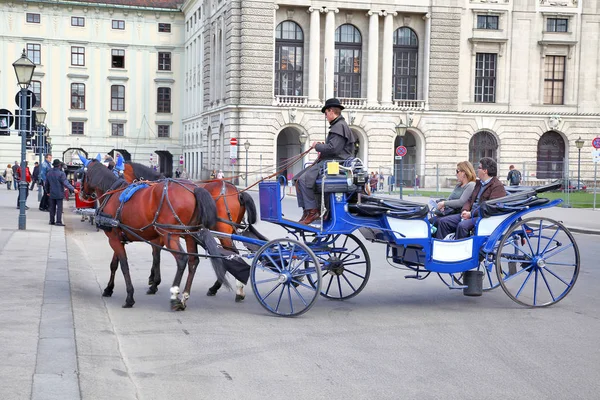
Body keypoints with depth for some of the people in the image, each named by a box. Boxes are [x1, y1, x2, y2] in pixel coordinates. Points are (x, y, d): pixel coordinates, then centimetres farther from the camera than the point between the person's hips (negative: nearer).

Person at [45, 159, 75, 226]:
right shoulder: (61, 173, -14)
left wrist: (48, 192, 29)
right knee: (59, 208, -3)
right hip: (59, 194, -6)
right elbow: (66, 183, -21)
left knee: (52, 208, 13)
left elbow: (46, 184, 16)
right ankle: (58, 221, -7)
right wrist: (73, 189, -22)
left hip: (52, 194, 6)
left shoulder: (49, 173, 7)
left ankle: (52, 221, 18)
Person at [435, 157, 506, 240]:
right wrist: (465, 210, 1)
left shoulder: (498, 186, -7)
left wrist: (471, 214, -19)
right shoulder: (479, 183, 23)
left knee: (462, 225, -36)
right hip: (470, 214, 9)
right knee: (443, 221, -5)